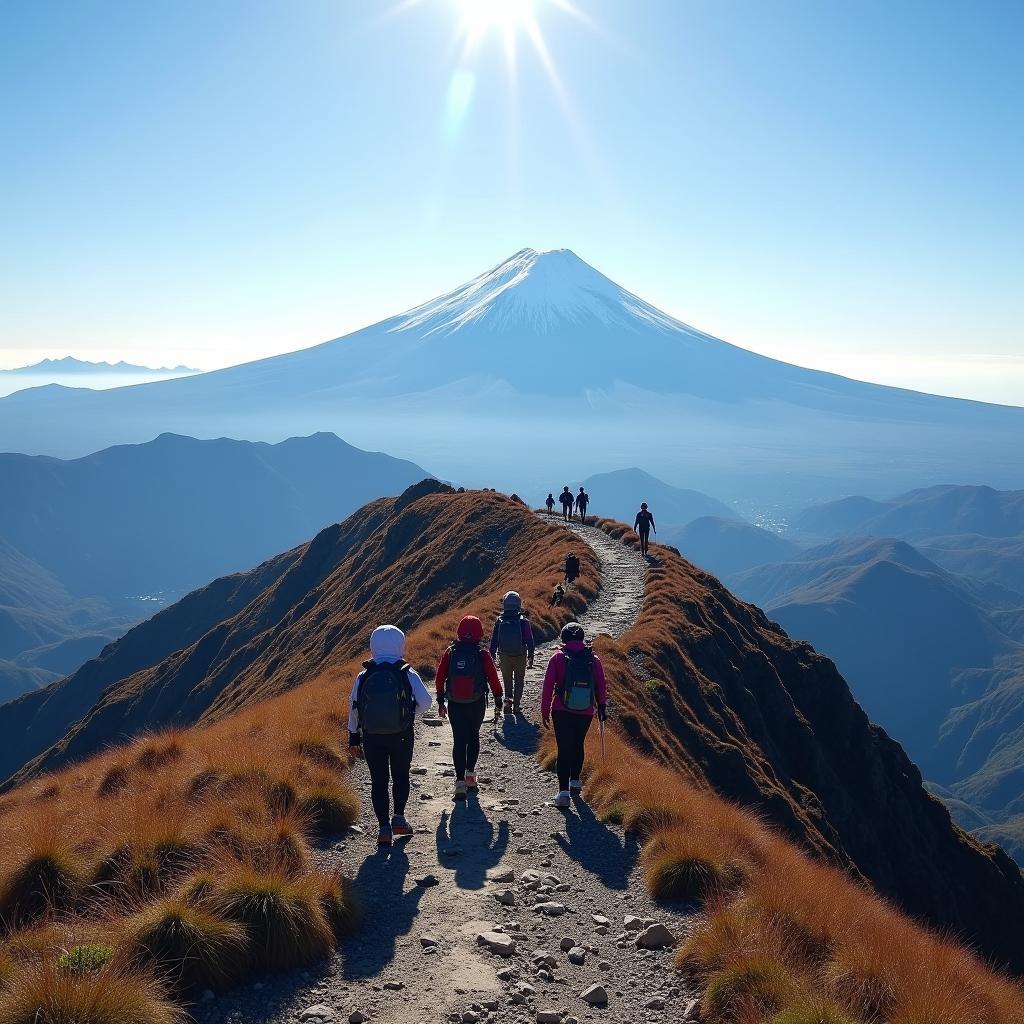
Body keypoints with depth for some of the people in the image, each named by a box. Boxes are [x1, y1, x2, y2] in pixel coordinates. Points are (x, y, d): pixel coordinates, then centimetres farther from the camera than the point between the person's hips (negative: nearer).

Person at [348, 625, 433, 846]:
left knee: (378, 781, 7)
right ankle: (399, 818, 17)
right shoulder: (408, 674, -9)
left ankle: (384, 828, 4)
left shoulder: (363, 677, -4)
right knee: (401, 776, 20)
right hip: (402, 736, -1)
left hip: (372, 737, 1)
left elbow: (354, 710, 2)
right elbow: (425, 703, -6)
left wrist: (354, 740, 12)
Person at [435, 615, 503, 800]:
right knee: (473, 736, 21)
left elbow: (439, 678, 1)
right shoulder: (483, 655, -8)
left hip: (454, 704, 1)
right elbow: (493, 679, -6)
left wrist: (440, 702, 12)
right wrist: (498, 703, 5)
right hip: (477, 703, 0)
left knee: (459, 740, 4)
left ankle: (460, 780, -6)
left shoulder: (450, 653, -3)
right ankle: (470, 772, 21)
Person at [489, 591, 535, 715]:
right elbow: (529, 641, -6)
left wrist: (492, 657, 7)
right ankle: (516, 706, 12)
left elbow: (493, 641, -1)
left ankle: (508, 699, -4)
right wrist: (530, 657, 4)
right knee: (519, 682, 14)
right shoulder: (524, 621, -11)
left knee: (507, 681, 18)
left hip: (504, 657, 1)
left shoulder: (499, 621, -6)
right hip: (520, 657, -1)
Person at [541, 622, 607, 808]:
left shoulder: (558, 657, -6)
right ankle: (575, 782, 36)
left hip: (562, 712, -2)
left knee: (564, 749, 1)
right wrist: (602, 707, 19)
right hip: (586, 713, 2)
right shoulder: (594, 659, -1)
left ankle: (563, 792, -7)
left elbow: (548, 686, -6)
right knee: (578, 745, 23)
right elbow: (601, 686, 5)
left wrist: (545, 711, 3)